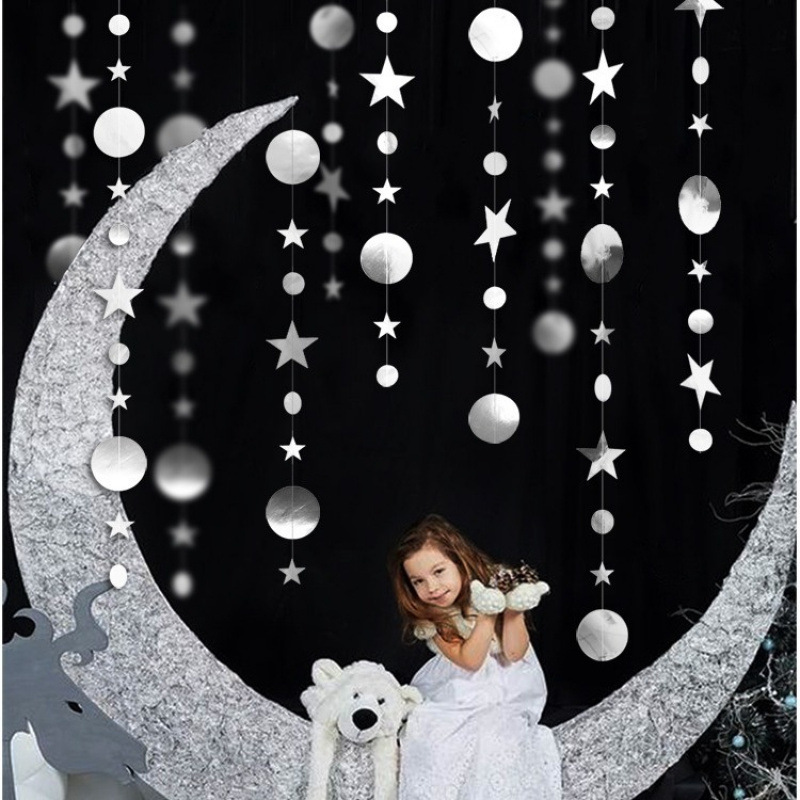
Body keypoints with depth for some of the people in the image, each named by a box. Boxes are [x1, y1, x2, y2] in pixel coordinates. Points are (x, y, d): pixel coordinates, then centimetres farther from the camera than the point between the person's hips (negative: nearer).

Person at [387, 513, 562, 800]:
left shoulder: (494, 586, -11)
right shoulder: (427, 618, -9)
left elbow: (514, 654, -11)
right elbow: (469, 660, -18)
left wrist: (513, 609, -25)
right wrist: (487, 613, -27)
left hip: (503, 687, -1)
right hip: (456, 692, 1)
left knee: (493, 737, -27)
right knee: (428, 737, -21)